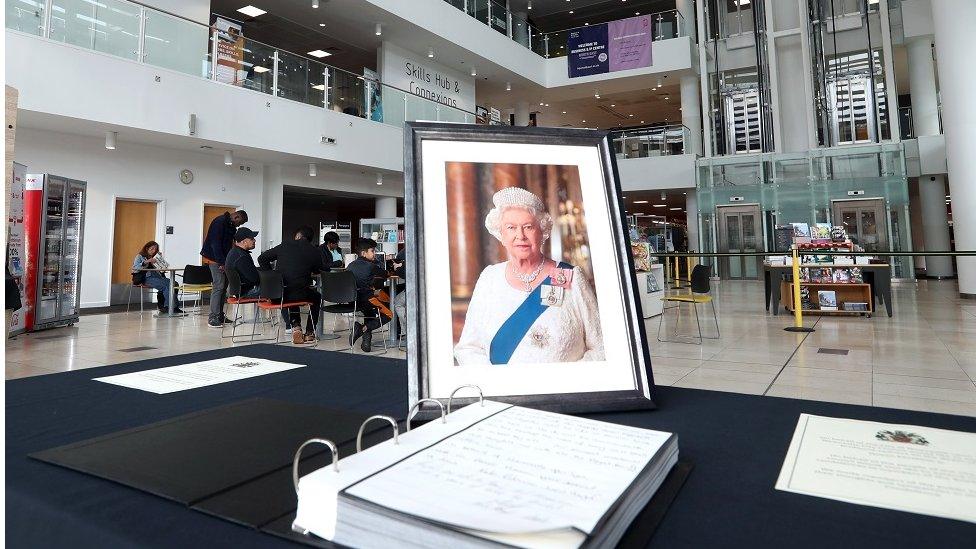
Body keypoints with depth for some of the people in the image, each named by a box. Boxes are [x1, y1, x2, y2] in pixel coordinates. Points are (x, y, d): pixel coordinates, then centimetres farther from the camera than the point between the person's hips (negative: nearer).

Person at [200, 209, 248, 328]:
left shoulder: (230, 225, 14)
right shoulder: (220, 222, -15)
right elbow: (215, 243, -20)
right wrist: (222, 262, -21)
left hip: (223, 259, 9)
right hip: (215, 259, -9)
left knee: (223, 286, 10)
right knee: (219, 286, -11)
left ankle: (220, 316, 15)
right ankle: (213, 318, -8)